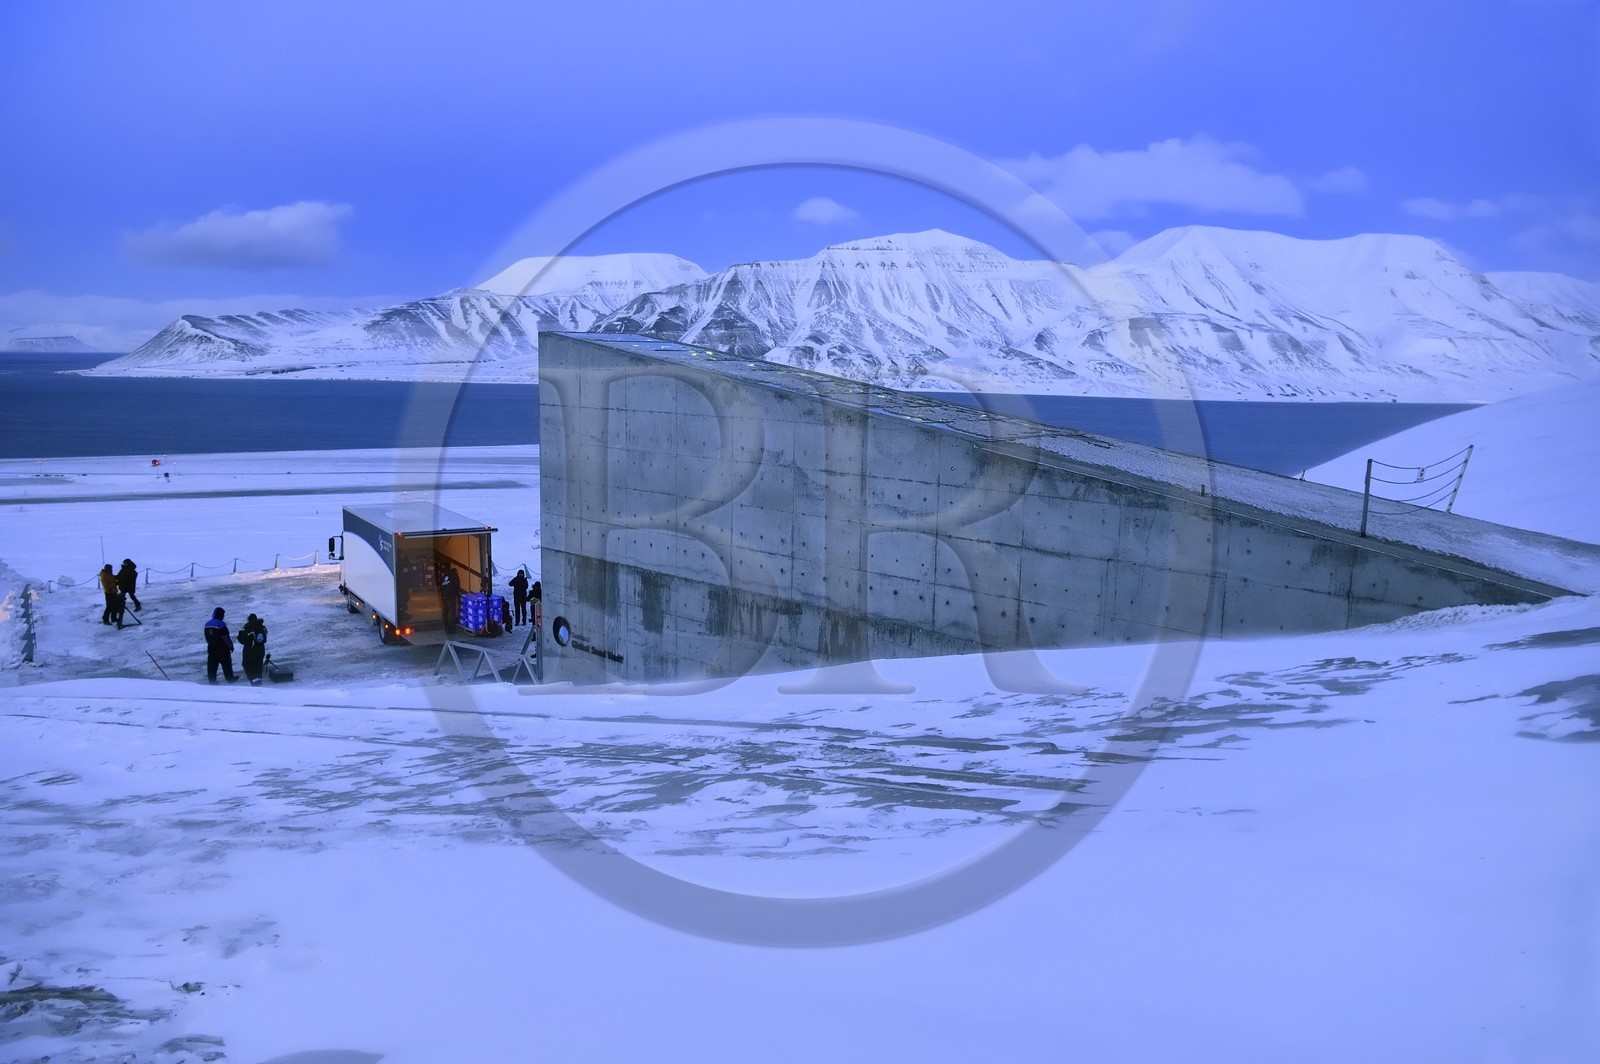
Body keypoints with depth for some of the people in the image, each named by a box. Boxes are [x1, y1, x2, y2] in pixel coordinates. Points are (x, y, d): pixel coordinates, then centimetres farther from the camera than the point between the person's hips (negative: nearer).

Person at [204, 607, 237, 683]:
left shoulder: (207, 624, 3)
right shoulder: (221, 624, -19)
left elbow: (207, 637, 13)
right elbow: (226, 637, -17)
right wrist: (231, 645, -4)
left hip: (211, 648, 6)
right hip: (222, 649, -6)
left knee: (212, 665, 9)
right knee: (226, 664, 9)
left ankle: (212, 680, 9)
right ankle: (230, 679, 19)